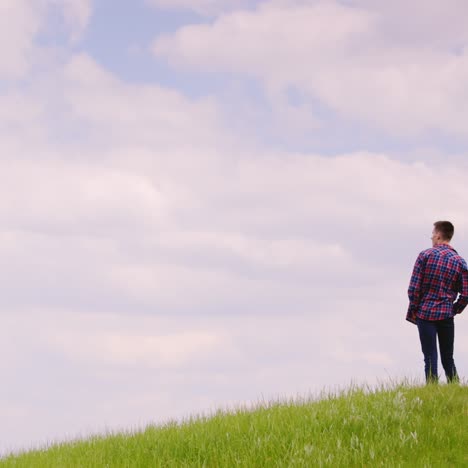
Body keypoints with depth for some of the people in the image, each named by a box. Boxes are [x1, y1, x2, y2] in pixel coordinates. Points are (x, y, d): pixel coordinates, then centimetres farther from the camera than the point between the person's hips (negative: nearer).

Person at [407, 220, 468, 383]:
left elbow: (414, 287, -7)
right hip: (446, 315, 2)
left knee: (430, 358, -2)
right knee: (448, 358, 11)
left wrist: (414, 310, 4)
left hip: (425, 313, -2)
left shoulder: (425, 255, -4)